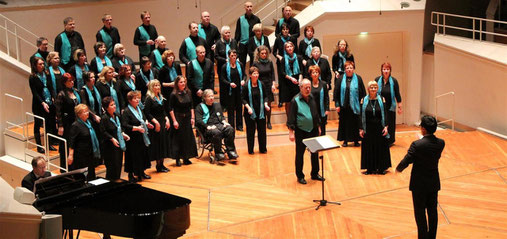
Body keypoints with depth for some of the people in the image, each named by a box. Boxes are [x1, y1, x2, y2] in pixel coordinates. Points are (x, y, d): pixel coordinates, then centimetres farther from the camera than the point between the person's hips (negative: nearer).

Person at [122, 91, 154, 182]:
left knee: (143, 153, 15)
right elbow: (124, 125, -24)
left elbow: (143, 119, 26)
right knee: (133, 156, -2)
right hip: (133, 139, -8)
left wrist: (146, 123, 5)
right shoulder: (126, 112, -16)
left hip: (142, 137, 8)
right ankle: (131, 175, 9)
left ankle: (141, 172, 29)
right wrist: (137, 128, -29)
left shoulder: (139, 109, 10)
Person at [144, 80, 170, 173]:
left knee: (164, 143, 9)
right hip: (155, 124, -8)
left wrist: (167, 119, 4)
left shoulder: (161, 98, 13)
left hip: (163, 123, 8)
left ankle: (162, 164, 16)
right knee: (157, 144, -4)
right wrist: (155, 121, -19)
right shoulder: (149, 99, -10)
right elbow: (147, 113, -15)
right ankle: (158, 166, 3)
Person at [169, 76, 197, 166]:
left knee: (188, 138, 6)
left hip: (187, 118, 5)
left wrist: (192, 117, 4)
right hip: (178, 118, -5)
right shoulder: (173, 95, -9)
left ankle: (186, 158, 17)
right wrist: (174, 121, -13)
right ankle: (177, 159, 6)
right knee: (178, 139, -1)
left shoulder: (188, 93, 5)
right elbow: (171, 109, -9)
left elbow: (191, 107, 11)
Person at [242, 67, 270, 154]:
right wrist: (248, 107, -18)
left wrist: (265, 104, -7)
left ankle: (263, 148, 19)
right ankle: (250, 150, 13)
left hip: (261, 111, 3)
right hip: (250, 112, -3)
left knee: (262, 130, 7)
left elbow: (265, 96, 10)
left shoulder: (261, 85, 2)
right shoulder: (246, 86, -6)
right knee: (250, 131, 3)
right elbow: (244, 99, -4)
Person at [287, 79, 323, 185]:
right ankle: (300, 176, 19)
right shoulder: (295, 100, -13)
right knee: (300, 154, 6)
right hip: (301, 132, -5)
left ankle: (315, 174, 28)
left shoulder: (312, 98, 4)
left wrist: (318, 127, 18)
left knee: (315, 153, 13)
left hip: (313, 130, 5)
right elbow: (291, 118, -12)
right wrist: (291, 132, -14)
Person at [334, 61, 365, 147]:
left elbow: (363, 93, 1)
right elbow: (336, 93, 4)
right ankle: (345, 140, 16)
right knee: (344, 123, 6)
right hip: (344, 106, 1)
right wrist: (337, 105, -1)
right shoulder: (341, 79, 3)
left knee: (355, 123, 3)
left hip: (354, 106, -1)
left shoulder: (358, 79, 0)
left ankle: (356, 140, 15)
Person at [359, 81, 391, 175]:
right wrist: (361, 129, -2)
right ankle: (370, 168, 15)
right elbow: (361, 116, 1)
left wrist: (385, 126, -8)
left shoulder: (381, 100, -1)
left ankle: (381, 168, 15)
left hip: (379, 128, 0)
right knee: (369, 148, 5)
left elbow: (385, 114, 0)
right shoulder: (364, 100, -1)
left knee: (381, 147, 5)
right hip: (368, 129, 0)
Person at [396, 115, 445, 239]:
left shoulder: (417, 145, -24)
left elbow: (405, 162, -18)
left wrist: (398, 169, 3)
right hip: (434, 183, 5)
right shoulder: (441, 143, -9)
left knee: (420, 213, 9)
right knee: (432, 211, 17)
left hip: (419, 185, -5)